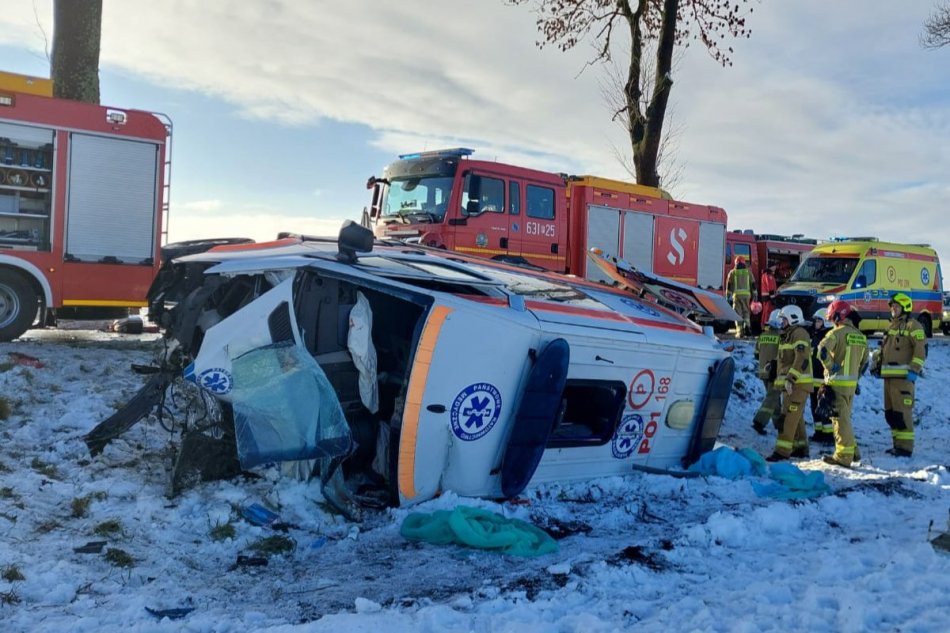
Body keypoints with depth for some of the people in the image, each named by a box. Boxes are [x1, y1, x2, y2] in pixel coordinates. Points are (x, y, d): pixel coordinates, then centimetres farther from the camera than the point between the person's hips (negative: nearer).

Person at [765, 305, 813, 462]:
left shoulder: (799, 333, -12)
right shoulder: (787, 335, 20)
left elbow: (802, 358, -24)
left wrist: (791, 378, -28)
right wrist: (782, 378, 23)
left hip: (798, 383, -10)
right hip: (791, 383, 10)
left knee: (789, 417, -13)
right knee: (796, 416, 16)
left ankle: (782, 451, -16)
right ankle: (801, 447, 24)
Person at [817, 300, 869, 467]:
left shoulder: (837, 332, -12)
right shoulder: (860, 336, 14)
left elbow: (822, 349, -28)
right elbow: (864, 362, 20)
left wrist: (830, 366, -16)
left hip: (837, 382, -8)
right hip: (852, 383, 8)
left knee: (840, 419, -3)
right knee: (844, 417, 20)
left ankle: (844, 456, -1)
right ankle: (853, 451, 25)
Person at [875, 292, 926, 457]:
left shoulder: (912, 325, -5)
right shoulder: (891, 326, 21)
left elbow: (921, 349, -13)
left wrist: (914, 370, -19)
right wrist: (878, 366, 20)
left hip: (903, 375, -9)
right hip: (889, 376, 9)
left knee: (902, 412, -11)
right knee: (890, 413, 11)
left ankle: (906, 447, -8)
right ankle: (898, 444, 19)